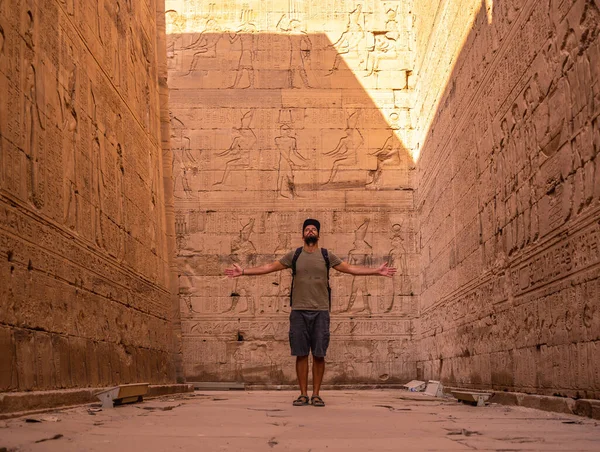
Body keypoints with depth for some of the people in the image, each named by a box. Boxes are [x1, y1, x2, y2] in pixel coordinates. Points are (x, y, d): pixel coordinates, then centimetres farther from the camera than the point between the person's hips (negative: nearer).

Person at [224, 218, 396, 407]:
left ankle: (316, 394, 11)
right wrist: (243, 271, 1)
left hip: (321, 311, 0)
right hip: (299, 311, 0)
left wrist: (376, 271, -1)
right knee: (301, 354, 2)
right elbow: (269, 267, 7)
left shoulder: (327, 256, 7)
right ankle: (303, 394, 10)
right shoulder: (294, 255, 7)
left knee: (319, 354, 1)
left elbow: (350, 268, 7)